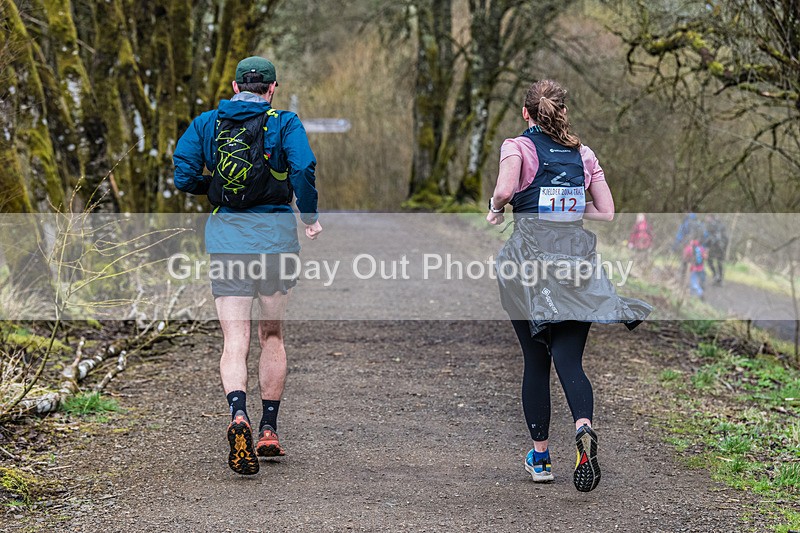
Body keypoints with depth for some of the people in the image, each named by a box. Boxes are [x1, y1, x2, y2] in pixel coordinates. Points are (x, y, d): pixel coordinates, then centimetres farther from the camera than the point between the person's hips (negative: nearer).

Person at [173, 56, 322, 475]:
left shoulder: (206, 123, 7)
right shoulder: (284, 124, 0)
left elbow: (184, 176, -2)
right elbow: (303, 169, -15)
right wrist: (311, 216, -1)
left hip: (226, 236, 1)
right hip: (275, 235, -1)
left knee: (234, 340, -3)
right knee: (272, 335, 15)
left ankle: (238, 414, -29)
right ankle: (268, 430, 18)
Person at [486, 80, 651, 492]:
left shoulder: (518, 147, 0)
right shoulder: (584, 154, 12)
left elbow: (504, 189, -19)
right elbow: (606, 212, 8)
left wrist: (495, 208, 2)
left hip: (529, 254, -2)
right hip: (576, 256, 2)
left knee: (535, 362, 9)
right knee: (569, 360, -2)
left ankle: (540, 457, 16)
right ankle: (584, 426, -31)